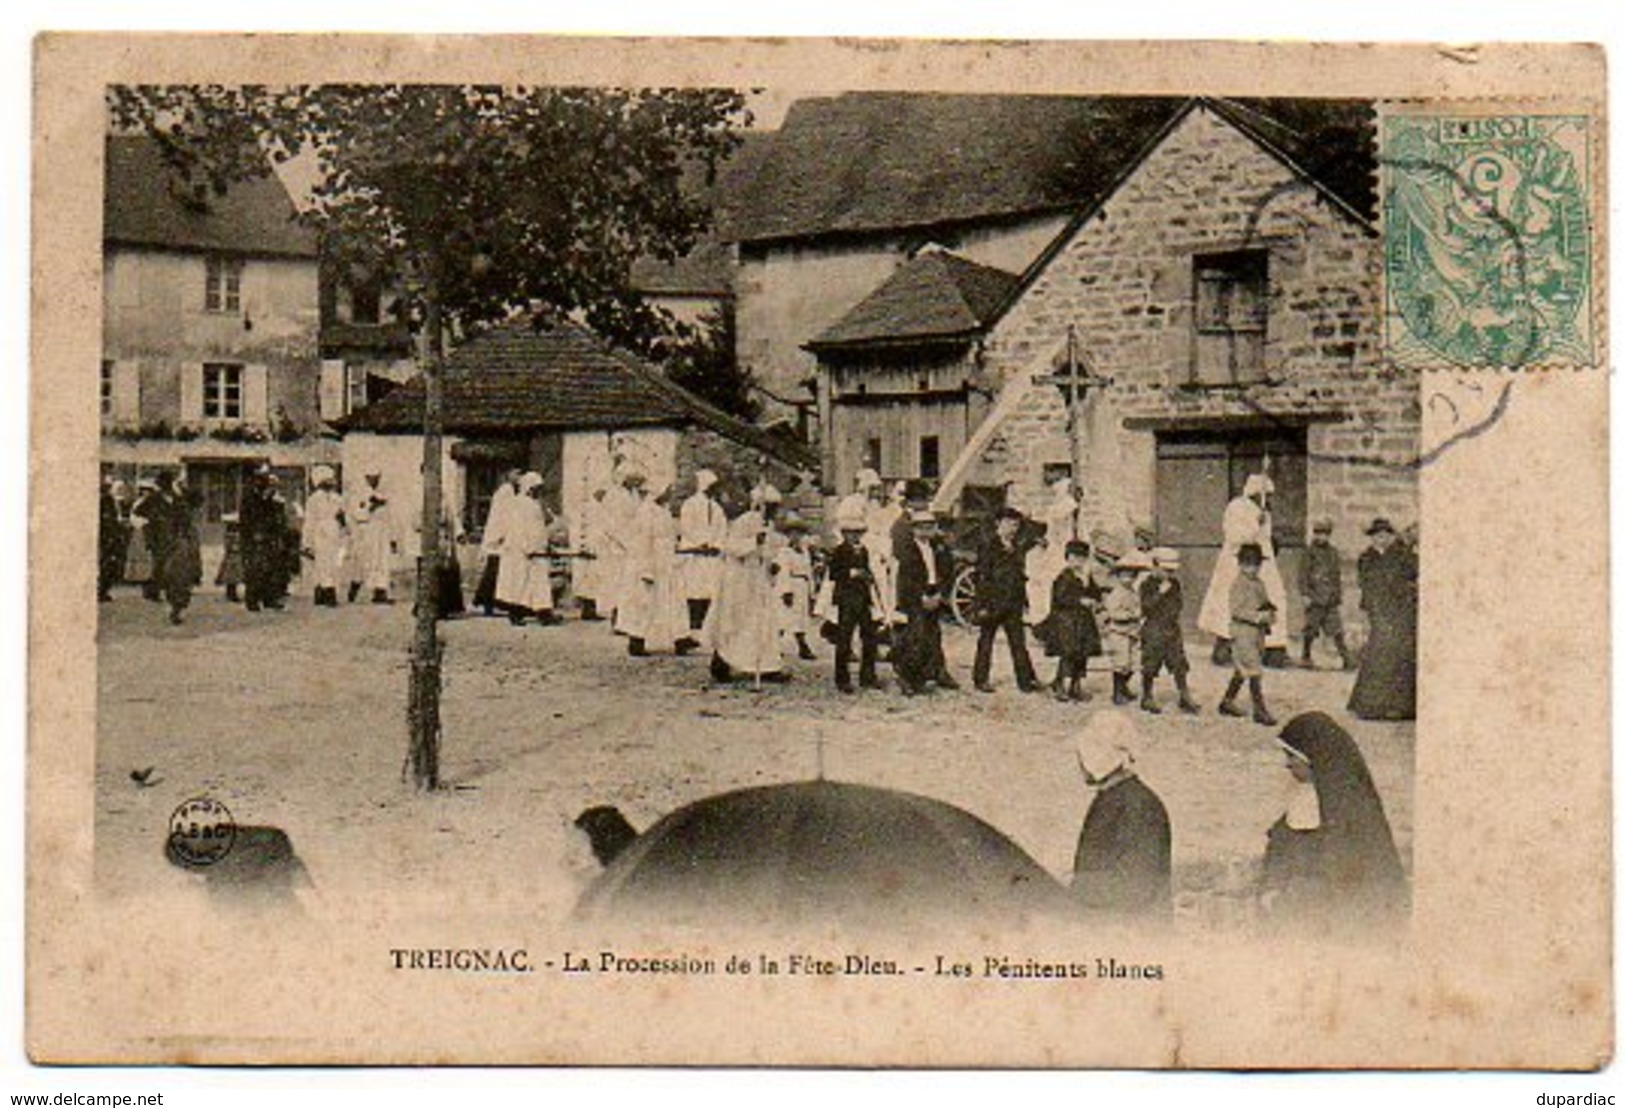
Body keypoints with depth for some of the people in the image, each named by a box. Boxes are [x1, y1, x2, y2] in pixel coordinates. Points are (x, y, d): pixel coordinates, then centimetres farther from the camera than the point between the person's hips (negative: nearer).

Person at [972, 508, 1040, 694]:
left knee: (1018, 642, 3)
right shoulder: (989, 548, -8)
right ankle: (981, 679, 11)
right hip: (993, 603, -6)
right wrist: (982, 605, -14)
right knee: (986, 641, 4)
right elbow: (982, 578, -10)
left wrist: (1024, 601, 15)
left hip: (1013, 604, 6)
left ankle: (1026, 679, 2)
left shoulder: (1017, 549, 13)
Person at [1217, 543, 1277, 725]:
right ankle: (1259, 710, -9)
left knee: (1242, 671, 16)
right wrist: (1258, 616, -25)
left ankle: (1227, 702, 29)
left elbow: (1267, 604, 20)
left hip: (1258, 632, 8)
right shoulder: (1238, 584, -11)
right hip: (1243, 631, -8)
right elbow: (1236, 610, -18)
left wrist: (1270, 613, -3)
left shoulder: (1259, 584, 14)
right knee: (1255, 672, -10)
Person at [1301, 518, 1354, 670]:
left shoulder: (1333, 553, 13)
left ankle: (1346, 657, -4)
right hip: (1314, 600, -4)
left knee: (1336, 630, -2)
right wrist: (1305, 595, -14)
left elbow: (1337, 578, 20)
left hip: (1331, 600, 4)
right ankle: (1307, 657, 13)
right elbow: (1303, 576, -4)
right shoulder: (1310, 553, -2)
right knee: (1310, 630, 2)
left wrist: (1339, 600, 18)